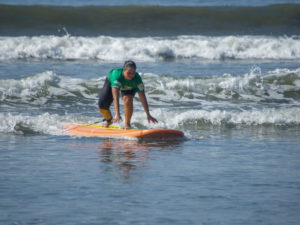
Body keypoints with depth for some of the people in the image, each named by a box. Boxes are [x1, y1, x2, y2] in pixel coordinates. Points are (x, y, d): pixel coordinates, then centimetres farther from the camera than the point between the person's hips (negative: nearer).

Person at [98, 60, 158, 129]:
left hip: (129, 87, 1)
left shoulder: (137, 79, -38)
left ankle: (127, 124, -13)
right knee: (102, 105, -10)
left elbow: (142, 97, -34)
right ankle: (109, 120, 24)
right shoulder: (117, 75, -46)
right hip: (111, 82, -1)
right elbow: (115, 97, -52)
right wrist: (117, 114, -60)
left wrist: (148, 115, -37)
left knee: (128, 99, -31)